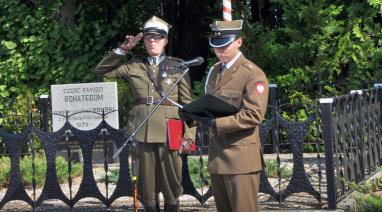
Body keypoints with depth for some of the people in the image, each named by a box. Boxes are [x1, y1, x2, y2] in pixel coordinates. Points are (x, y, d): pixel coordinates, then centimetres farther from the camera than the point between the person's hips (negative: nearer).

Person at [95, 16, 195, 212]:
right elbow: (102, 70, 14)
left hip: (169, 133, -2)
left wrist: (189, 136, -5)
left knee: (171, 184, 2)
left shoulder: (177, 67, 5)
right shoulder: (134, 66, 11)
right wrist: (123, 49, 4)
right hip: (142, 132, 2)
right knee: (147, 187, 5)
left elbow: (187, 104, 2)